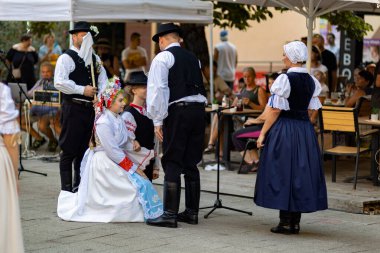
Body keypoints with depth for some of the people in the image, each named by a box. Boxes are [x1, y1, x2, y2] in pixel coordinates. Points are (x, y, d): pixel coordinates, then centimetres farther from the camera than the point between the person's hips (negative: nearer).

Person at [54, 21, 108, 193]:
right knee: (69, 151, -3)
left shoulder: (94, 59, 16)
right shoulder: (66, 58, -6)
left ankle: (80, 186, 23)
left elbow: (103, 80, 12)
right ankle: (66, 189, 2)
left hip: (91, 108, 7)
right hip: (73, 108, -7)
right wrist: (82, 90, -19)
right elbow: (59, 83, -18)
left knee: (84, 149, 14)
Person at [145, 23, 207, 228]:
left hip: (177, 111, -6)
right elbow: (199, 86, 18)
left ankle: (170, 214, -6)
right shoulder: (192, 58, 19)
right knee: (191, 163, 12)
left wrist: (158, 121, -8)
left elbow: (157, 90, -9)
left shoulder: (162, 58, -2)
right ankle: (192, 212, 16)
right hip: (198, 109, 6)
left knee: (172, 164, -4)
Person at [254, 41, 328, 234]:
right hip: (305, 130, 6)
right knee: (301, 172, 11)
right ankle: (295, 222, 15)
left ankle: (286, 223, 1)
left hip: (284, 130, -6)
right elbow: (312, 110, 10)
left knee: (283, 174, 0)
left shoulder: (285, 79, -13)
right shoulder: (311, 81, 7)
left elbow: (275, 110, -14)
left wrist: (263, 133, -9)